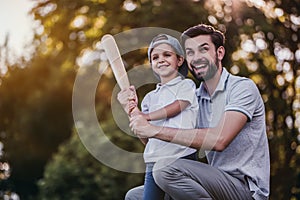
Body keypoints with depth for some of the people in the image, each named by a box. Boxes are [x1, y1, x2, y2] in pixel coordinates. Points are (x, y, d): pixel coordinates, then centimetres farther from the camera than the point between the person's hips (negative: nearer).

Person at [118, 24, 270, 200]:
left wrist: (155, 130, -23)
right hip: (217, 184, 8)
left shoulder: (243, 87, -10)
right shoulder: (194, 98, 13)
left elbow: (219, 140, -26)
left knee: (166, 169, -27)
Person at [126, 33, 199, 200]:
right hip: (154, 161, 4)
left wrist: (145, 116, -3)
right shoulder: (150, 97, 20)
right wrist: (134, 113, 1)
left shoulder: (186, 85, 8)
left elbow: (175, 108, -9)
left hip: (181, 157, -4)